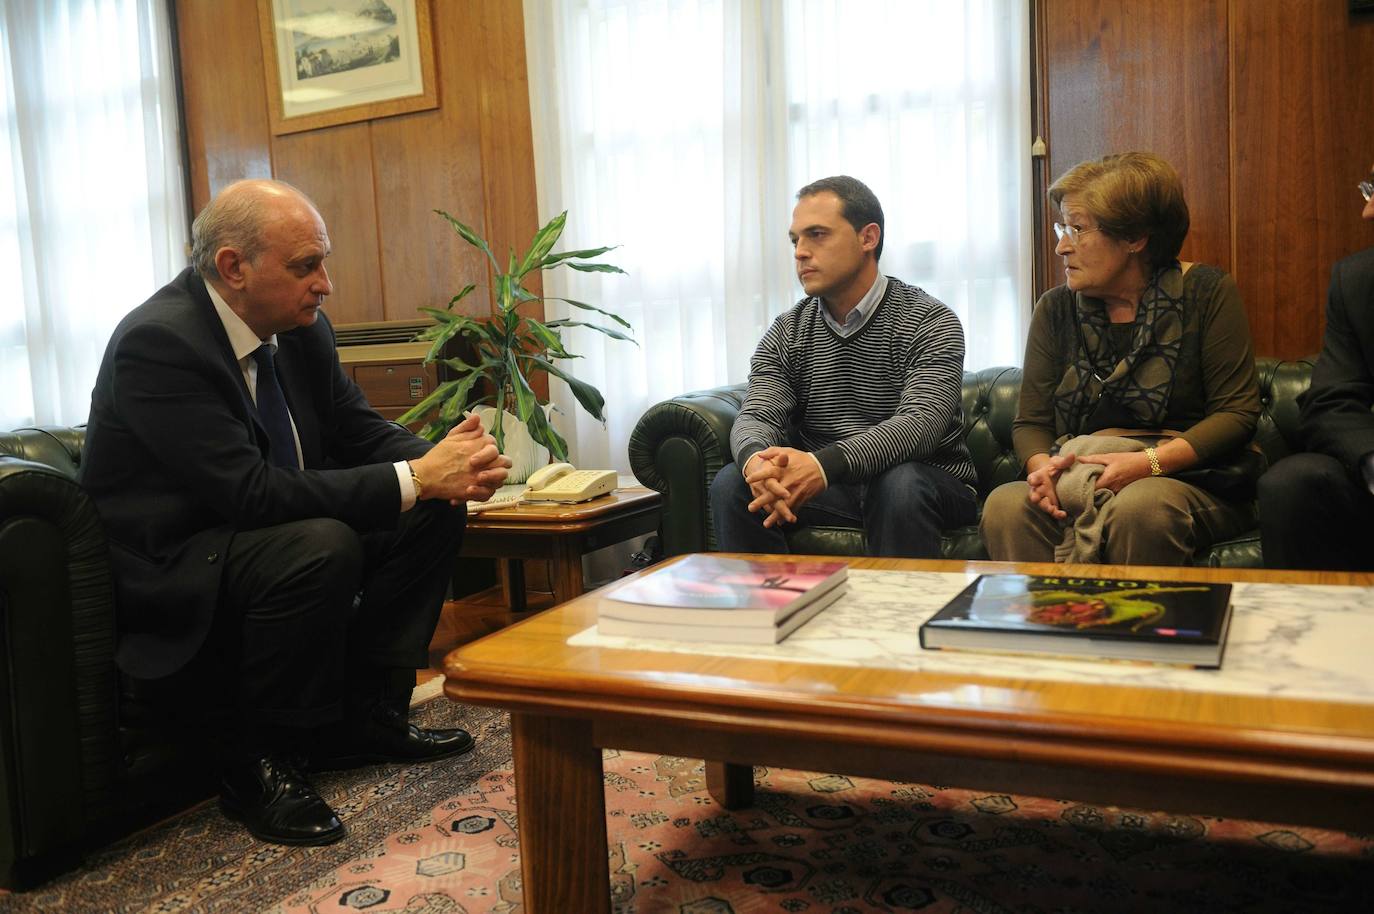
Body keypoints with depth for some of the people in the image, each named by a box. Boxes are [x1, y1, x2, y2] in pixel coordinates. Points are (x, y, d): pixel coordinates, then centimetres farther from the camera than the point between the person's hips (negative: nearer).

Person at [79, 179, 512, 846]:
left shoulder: (300, 328, 0)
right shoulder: (156, 343, -25)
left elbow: (360, 430, 5)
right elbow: (253, 491, -32)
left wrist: (439, 462, -18)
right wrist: (415, 478, -32)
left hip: (261, 531, 9)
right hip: (167, 576, -8)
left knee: (436, 511, -4)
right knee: (324, 547, -35)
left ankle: (361, 716, 3)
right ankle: (256, 765, -14)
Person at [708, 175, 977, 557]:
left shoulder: (930, 322, -8)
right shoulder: (786, 333, 7)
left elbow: (921, 424, -23)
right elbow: (756, 416, -6)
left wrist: (824, 464, -40)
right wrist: (756, 460, -34)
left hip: (930, 485, -3)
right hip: (821, 488, 3)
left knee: (900, 484, -36)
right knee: (731, 485, -20)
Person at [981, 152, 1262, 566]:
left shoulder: (1207, 293, 0)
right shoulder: (1056, 309, 9)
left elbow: (1237, 412, -5)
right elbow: (1030, 422, 8)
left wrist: (1149, 462, -20)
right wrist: (1042, 467, -16)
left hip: (1190, 479, -2)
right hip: (1078, 484, 3)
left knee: (1138, 506, -38)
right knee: (1005, 504, -29)